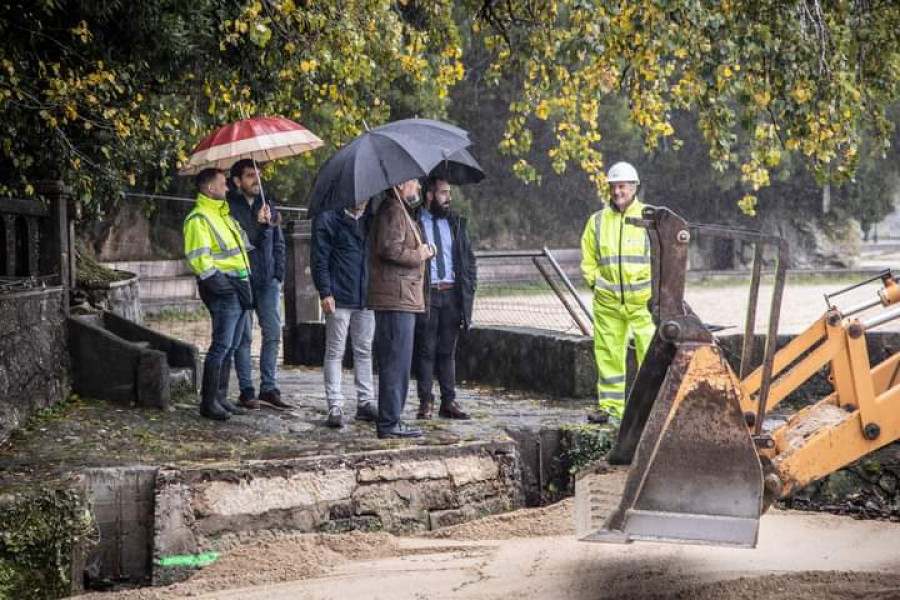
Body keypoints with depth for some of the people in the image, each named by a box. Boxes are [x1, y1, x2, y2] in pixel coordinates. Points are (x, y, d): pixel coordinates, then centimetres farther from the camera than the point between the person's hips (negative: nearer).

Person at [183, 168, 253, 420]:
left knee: (230, 346, 12)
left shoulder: (224, 214, 21)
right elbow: (197, 258, -18)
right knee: (222, 345, -11)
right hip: (223, 288, -10)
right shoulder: (198, 219, -10)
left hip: (239, 285, 10)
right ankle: (208, 402, -7)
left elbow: (240, 245, 34)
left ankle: (220, 397, 19)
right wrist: (217, 282, -22)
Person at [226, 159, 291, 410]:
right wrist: (259, 223, -24)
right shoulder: (228, 207, -4)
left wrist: (278, 273, 10)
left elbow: (278, 243, 19)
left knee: (273, 334, 2)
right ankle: (246, 391, 5)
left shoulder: (267, 204, 15)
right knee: (243, 337, 0)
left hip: (267, 281, 5)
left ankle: (269, 387, 9)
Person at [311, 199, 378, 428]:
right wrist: (324, 292, -13)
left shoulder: (370, 219, 13)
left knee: (364, 351, 10)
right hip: (339, 298, -5)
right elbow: (319, 257, -7)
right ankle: (335, 407, 2)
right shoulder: (328, 218, -4)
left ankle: (366, 402, 17)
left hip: (367, 297, 6)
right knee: (335, 353, 0)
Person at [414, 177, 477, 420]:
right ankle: (426, 402, 5)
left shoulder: (455, 223, 13)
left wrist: (467, 289, 7)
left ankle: (449, 401, 11)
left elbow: (469, 259, 15)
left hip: (452, 294, 4)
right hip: (425, 293, -4)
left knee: (448, 351, 7)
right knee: (425, 350, 0)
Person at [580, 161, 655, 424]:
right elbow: (588, 259, 18)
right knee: (608, 353, 4)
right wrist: (595, 282, 5)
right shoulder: (597, 221, 10)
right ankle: (610, 406, 11)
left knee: (650, 351, -6)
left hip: (643, 298, -3)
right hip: (607, 301, 3)